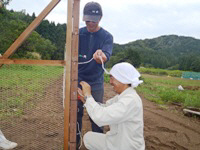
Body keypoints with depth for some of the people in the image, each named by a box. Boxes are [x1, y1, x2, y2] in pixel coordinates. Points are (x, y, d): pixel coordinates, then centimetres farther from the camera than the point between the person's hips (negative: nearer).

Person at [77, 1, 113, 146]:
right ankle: (74, 143, 28)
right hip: (78, 80, 2)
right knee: (76, 113, 8)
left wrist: (101, 56, -48)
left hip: (96, 83, -1)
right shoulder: (78, 33, 0)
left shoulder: (107, 36, -5)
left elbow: (107, 55, -24)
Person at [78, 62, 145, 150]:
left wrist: (88, 95, -23)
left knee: (88, 138, 4)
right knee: (88, 137, 11)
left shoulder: (130, 101, -30)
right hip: (118, 139, 8)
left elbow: (100, 117, -35)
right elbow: (103, 109, 4)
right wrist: (85, 99, -7)